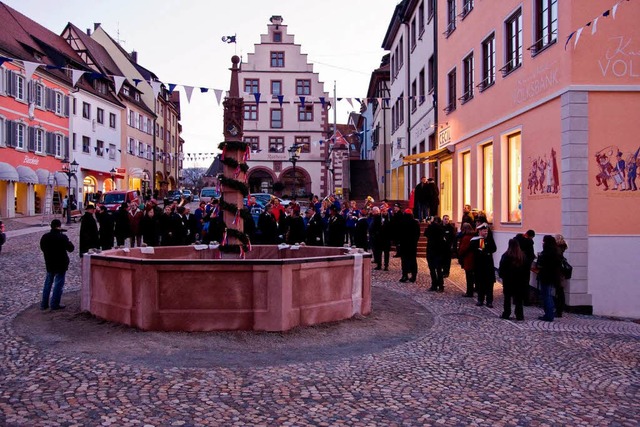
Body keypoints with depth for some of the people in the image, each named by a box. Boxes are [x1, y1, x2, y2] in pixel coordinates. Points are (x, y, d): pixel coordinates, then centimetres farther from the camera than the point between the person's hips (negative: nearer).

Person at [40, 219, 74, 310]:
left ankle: (44, 304, 20)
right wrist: (68, 241, 5)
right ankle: (55, 304, 3)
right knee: (58, 284, 2)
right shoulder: (62, 237, -18)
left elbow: (42, 248, 12)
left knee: (48, 283, 16)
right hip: (61, 264, -6)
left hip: (49, 264, 6)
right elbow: (71, 248, -11)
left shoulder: (44, 237, 0)